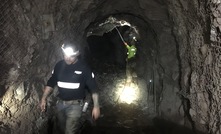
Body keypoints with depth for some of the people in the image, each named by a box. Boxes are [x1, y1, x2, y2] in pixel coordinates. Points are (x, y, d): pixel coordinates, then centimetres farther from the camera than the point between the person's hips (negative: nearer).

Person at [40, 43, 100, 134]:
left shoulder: (83, 68, -11)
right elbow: (51, 83, 10)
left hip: (75, 105, -5)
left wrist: (96, 106, -11)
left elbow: (93, 88, -8)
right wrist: (43, 98, 2)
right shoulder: (59, 65, 0)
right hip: (60, 103, 5)